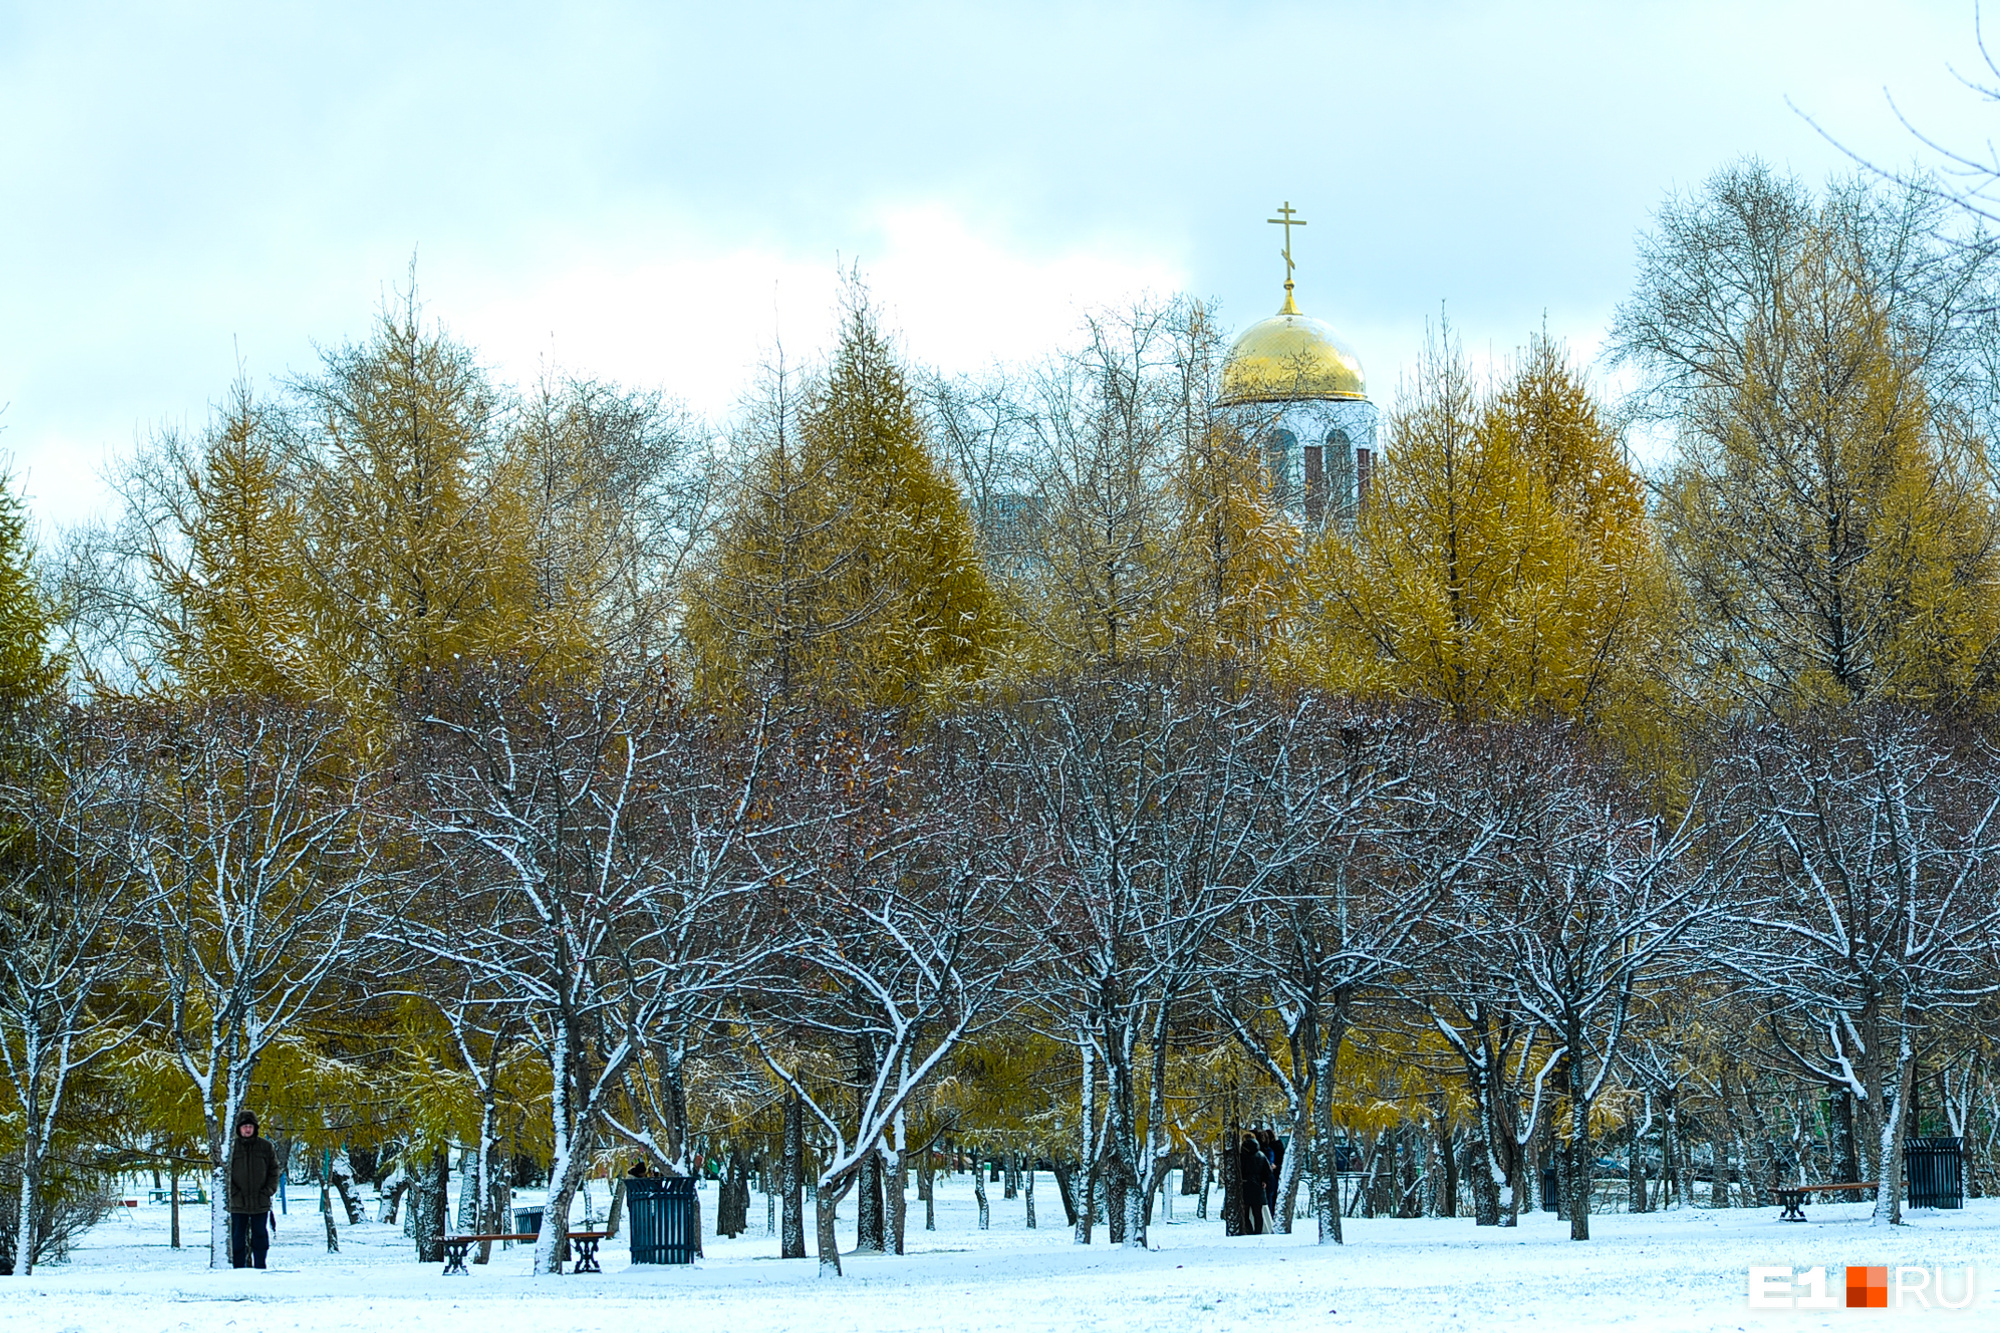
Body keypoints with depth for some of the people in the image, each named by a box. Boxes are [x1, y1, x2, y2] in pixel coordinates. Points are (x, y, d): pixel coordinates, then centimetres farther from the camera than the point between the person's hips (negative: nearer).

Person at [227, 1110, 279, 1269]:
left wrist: (268, 1191, -3)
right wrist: (234, 1192, -7)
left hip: (261, 1203, 1)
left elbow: (273, 1170, 9)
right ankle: (238, 1268, 8)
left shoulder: (265, 1146, 3)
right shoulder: (231, 1147, -1)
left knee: (260, 1236, 7)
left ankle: (260, 1267, 14)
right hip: (238, 1204, -1)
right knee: (238, 1238, 3)